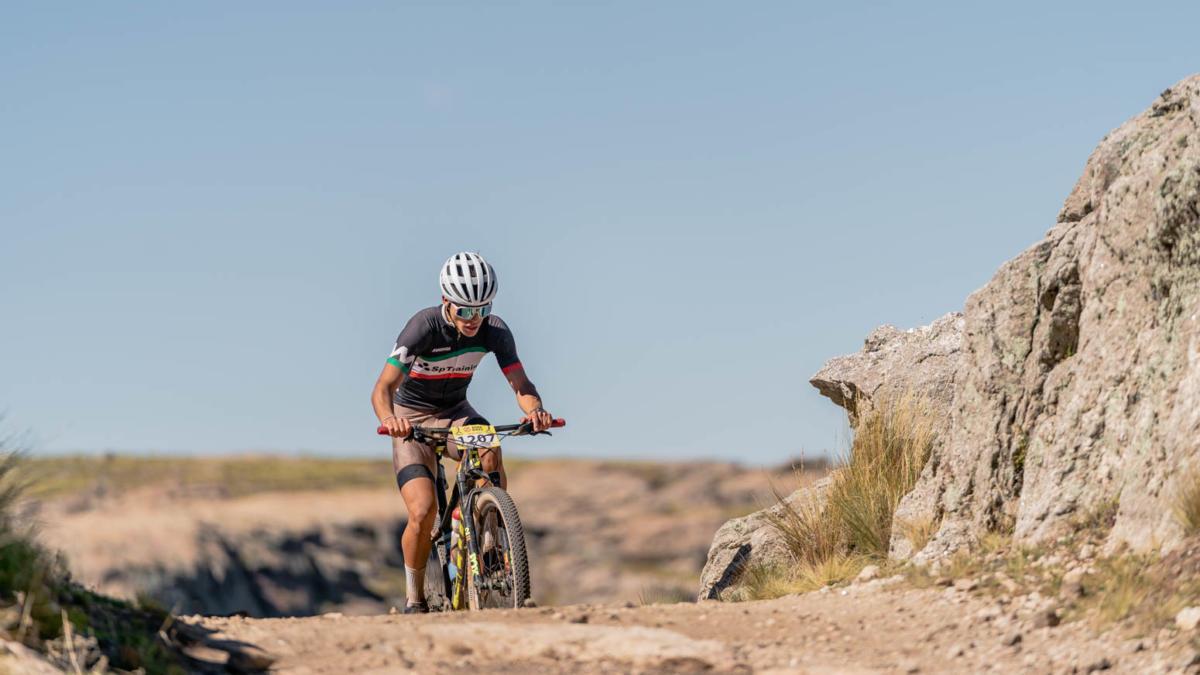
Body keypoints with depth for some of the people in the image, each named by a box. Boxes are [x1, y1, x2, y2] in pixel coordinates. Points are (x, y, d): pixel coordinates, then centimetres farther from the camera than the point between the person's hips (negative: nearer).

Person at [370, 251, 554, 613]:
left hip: (455, 413, 3)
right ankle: (414, 600, 2)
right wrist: (388, 418, -54)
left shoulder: (495, 330, -17)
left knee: (491, 457, -31)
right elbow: (383, 387, -32)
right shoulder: (423, 326, -28)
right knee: (423, 513, -20)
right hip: (412, 419, -3)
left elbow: (521, 385, -20)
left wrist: (534, 409, -43)